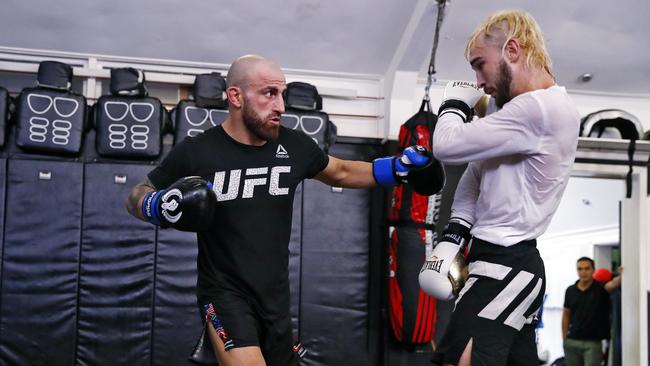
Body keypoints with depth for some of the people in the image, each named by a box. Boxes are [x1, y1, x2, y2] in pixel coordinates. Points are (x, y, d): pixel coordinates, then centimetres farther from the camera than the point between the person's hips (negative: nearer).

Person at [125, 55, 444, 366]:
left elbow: (340, 173, 16)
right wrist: (157, 206, -21)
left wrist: (398, 167, 6)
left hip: (275, 295, 5)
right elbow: (136, 196, 0)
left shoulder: (295, 147, -4)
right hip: (225, 293, -5)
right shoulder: (196, 152, -13)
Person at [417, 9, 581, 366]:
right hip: (510, 261, 10)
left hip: (506, 268, -10)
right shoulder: (526, 109, 14)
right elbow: (476, 171, 14)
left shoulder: (540, 109, -19)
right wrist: (452, 237, 4)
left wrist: (455, 103, 1)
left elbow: (447, 145, -20)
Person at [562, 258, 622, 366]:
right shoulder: (570, 291, 4)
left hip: (593, 342, -4)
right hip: (572, 342, 4)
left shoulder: (600, 287, -6)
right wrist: (564, 338, 8)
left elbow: (612, 284, -29)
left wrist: (620, 277, -52)